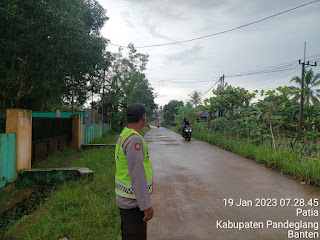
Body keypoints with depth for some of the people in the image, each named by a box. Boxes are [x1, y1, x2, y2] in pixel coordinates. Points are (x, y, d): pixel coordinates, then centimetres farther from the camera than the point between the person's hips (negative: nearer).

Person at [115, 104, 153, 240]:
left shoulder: (124, 136, 8)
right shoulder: (134, 139, -23)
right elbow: (137, 174, -26)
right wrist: (146, 205, -21)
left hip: (124, 197, 10)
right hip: (134, 202, -10)